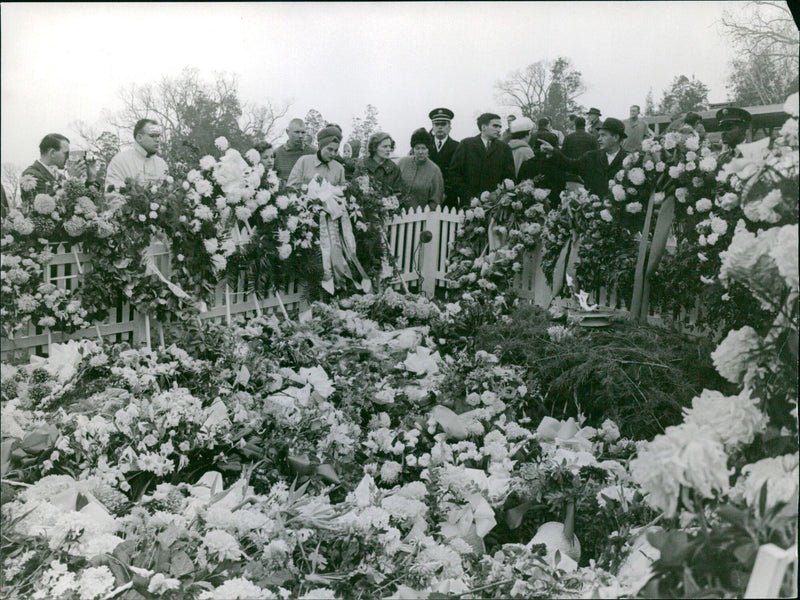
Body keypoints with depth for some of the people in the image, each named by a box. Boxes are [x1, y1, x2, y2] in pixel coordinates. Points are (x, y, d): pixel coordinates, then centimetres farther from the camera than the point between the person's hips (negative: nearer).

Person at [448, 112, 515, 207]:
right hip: (469, 202, -1)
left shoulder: (504, 148, 13)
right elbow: (454, 172, 1)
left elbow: (509, 177, 9)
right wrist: (467, 195, -7)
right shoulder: (466, 144, 7)